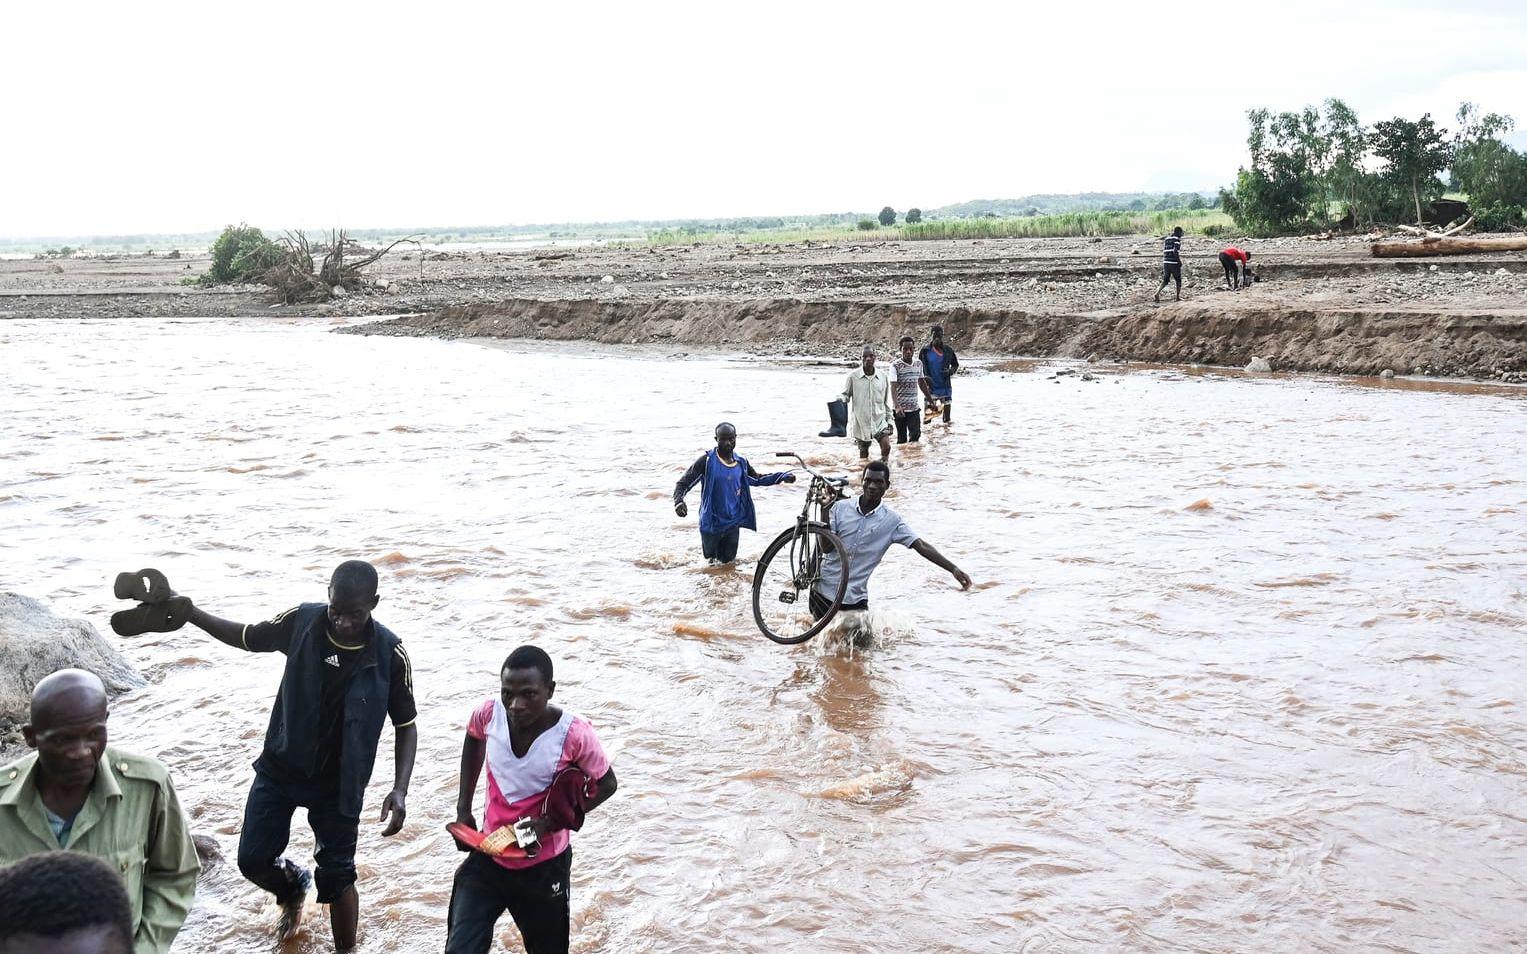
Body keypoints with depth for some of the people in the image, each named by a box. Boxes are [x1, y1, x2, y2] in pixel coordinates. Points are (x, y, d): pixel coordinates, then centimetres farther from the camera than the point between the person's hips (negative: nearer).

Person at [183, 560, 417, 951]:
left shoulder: (389, 654, -21)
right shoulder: (302, 620, -16)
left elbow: (406, 726, -11)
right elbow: (246, 637, 3)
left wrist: (400, 790, -22)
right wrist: (189, 612, -10)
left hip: (338, 781, -3)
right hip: (279, 767, 3)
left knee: (336, 876, 4)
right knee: (253, 859, 10)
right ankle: (293, 891, 45)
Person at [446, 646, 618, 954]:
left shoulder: (574, 733, -26)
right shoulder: (489, 714, -17)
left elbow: (606, 785, -10)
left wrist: (549, 824, -22)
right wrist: (463, 808, 7)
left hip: (544, 866, -2)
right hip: (488, 857, 2)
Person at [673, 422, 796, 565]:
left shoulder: (741, 463, 1)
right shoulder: (707, 461, -15)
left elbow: (757, 479, 18)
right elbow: (683, 483, -14)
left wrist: (782, 476, 9)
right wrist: (678, 502, -33)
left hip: (733, 522, 4)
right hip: (712, 522, -4)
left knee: (729, 559, 13)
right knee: (711, 556, 10)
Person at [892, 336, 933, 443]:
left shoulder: (918, 364, 7)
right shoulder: (895, 365, -10)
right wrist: (897, 407, -31)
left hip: (915, 407, 4)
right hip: (901, 409, -4)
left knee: (916, 435, -4)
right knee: (902, 439, 3)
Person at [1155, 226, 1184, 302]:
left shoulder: (1166, 239, 14)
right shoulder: (1177, 240, -8)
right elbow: (1175, 251, -21)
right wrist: (1179, 261, -11)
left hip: (1166, 262, 6)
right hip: (1175, 263, -6)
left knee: (1165, 280, 11)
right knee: (1178, 280, 11)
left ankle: (1158, 292, -11)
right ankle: (1178, 297, 14)